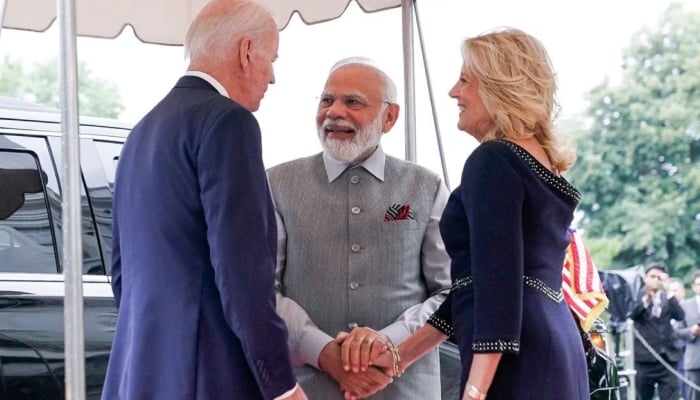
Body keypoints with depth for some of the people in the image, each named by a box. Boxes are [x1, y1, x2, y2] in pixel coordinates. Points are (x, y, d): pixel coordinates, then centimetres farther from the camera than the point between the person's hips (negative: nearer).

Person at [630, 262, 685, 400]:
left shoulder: (667, 298, 11)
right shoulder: (638, 297, 2)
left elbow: (680, 316, -5)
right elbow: (632, 314, -17)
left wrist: (670, 295, -16)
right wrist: (646, 298, -30)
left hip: (667, 357, 2)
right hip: (644, 358, -2)